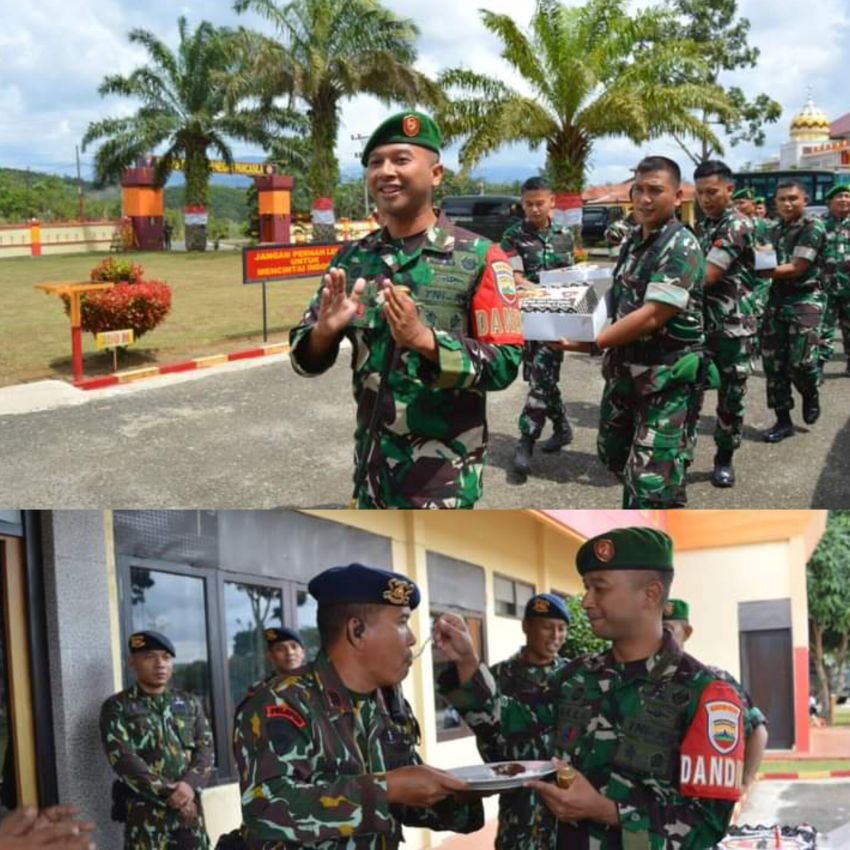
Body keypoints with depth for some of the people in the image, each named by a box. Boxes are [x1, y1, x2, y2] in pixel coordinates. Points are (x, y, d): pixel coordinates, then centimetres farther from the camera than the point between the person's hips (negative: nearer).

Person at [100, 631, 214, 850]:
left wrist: (189, 785, -16)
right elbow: (123, 758, -11)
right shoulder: (117, 708, 0)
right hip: (145, 811, -4)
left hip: (189, 808, 4)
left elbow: (206, 750, 5)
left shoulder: (190, 703, 14)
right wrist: (167, 792, -18)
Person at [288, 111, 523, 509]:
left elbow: (504, 363, -15)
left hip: (442, 468, -5)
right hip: (372, 461, 5)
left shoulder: (479, 258, -10)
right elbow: (303, 355, 4)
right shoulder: (352, 260, 3)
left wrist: (424, 338, -28)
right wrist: (325, 330, -19)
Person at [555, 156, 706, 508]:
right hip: (624, 368, 9)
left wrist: (589, 343, -29)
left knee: (653, 476, -8)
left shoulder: (681, 246, -16)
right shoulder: (633, 240, 9)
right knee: (613, 452, 23)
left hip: (666, 376, -9)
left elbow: (651, 317, -25)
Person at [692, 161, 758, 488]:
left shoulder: (737, 226, -15)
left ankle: (724, 459, 16)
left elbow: (705, 276, -22)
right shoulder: (705, 224, 12)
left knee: (731, 395, 4)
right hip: (700, 321, 6)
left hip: (733, 324, -6)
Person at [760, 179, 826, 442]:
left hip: (805, 302, -6)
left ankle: (811, 396, 21)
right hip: (777, 300, 6)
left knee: (800, 361, -12)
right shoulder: (776, 230, 13)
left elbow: (796, 268, -18)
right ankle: (783, 420, 10)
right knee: (773, 362, 1)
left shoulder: (813, 227, -9)